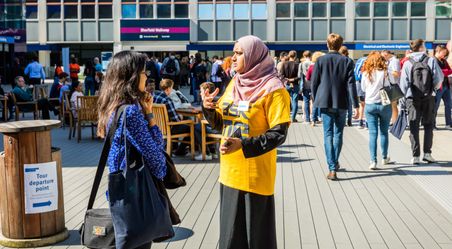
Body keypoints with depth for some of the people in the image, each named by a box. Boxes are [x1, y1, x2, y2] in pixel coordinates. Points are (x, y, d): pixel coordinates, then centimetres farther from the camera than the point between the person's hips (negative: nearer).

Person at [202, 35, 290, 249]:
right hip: (230, 171, 7)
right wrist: (209, 108, -7)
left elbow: (279, 134, -17)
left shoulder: (273, 89, -12)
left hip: (255, 174, -7)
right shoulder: (234, 84, 9)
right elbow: (221, 123, 14)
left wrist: (243, 144, -27)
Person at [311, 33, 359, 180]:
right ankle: (335, 162, 28)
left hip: (325, 102, -1)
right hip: (341, 103, 1)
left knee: (328, 134, 1)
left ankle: (332, 168, -8)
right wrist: (355, 105, -3)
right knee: (338, 133, 16)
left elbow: (314, 82, 1)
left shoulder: (320, 60, -3)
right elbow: (351, 84, -5)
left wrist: (315, 100, 14)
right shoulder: (347, 62, -2)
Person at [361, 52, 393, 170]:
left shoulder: (366, 73, -2)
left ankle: (373, 161, -7)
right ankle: (384, 158, 26)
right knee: (384, 132, 13)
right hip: (385, 104, -1)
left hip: (370, 105, 1)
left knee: (372, 133, 0)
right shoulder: (386, 72, -8)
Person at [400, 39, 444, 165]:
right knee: (428, 126, 13)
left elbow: (403, 83, -5)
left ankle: (416, 156, 2)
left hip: (412, 99, 0)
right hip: (429, 98, 0)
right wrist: (433, 88, 12)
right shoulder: (431, 61, -5)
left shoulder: (407, 63, -4)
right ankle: (427, 153, 8)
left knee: (414, 127, 5)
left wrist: (406, 95, 8)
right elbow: (439, 78, -6)